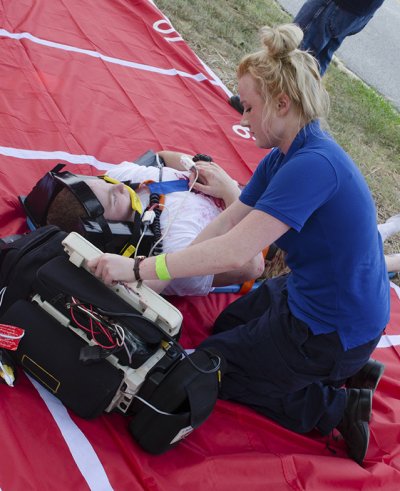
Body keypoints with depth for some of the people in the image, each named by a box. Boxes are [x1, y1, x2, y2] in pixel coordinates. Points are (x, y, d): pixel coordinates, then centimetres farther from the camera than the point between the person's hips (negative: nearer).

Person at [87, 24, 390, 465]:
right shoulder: (282, 158, 1)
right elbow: (228, 220, 2)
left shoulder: (312, 165, -30)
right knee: (225, 328, 27)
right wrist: (168, 272, -7)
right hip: (304, 294, 9)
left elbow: (234, 252, -34)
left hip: (333, 331, -9)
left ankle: (337, 408, 7)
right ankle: (346, 371, 20)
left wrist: (137, 269, -28)